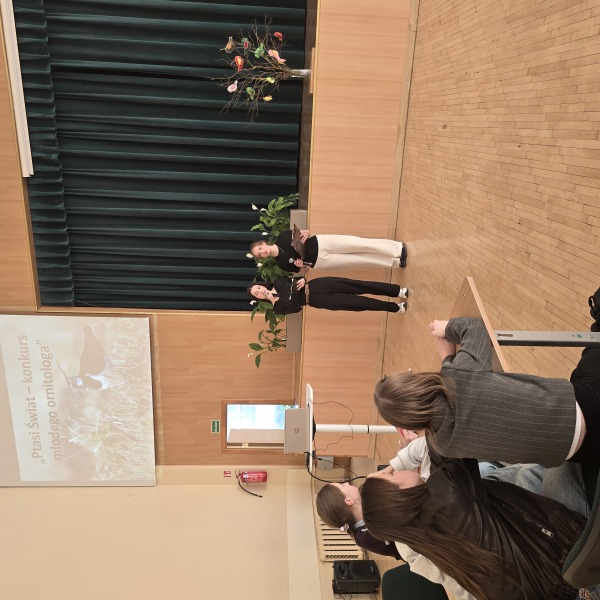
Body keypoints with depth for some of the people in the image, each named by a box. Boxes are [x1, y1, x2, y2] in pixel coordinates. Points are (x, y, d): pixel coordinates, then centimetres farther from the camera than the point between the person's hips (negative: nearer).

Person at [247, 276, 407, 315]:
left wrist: (302, 280, -11)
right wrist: (271, 299, -21)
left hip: (315, 285, 3)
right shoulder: (278, 307, -5)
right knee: (356, 302, -13)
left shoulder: (277, 283, 6)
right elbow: (296, 308, -13)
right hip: (315, 300, -3)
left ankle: (399, 291, -6)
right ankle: (396, 307, -2)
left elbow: (294, 279, 13)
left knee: (358, 286, -11)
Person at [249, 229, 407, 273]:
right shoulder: (281, 263, -5)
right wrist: (301, 266, -20)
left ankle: (399, 248, -2)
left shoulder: (282, 237, -1)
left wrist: (305, 233, -14)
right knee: (363, 260, -7)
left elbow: (301, 234, 10)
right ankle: (396, 261, 3)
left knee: (362, 245, -11)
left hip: (319, 243, 2)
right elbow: (303, 270, 4)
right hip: (319, 261, -1)